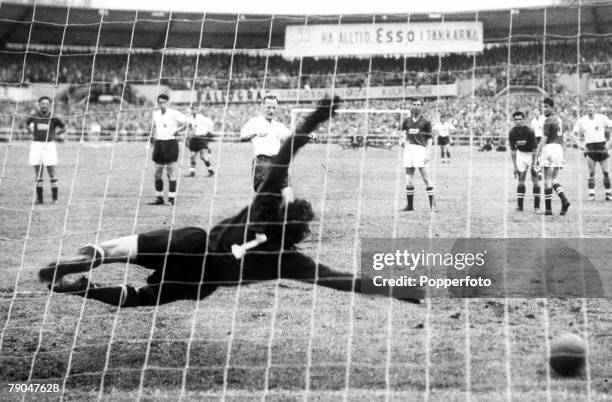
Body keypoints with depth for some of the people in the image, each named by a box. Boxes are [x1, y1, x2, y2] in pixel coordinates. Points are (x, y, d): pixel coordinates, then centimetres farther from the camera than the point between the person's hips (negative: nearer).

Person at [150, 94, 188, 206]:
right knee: (157, 173, 7)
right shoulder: (156, 114, 11)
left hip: (170, 143, -6)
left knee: (171, 174, -4)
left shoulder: (173, 113, -7)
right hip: (159, 143, 6)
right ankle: (159, 198, 15)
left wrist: (176, 131, -14)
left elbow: (186, 122, -9)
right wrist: (154, 135, 15)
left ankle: (171, 199, 0)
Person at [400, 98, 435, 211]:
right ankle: (409, 205, 10)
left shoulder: (425, 122, 4)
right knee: (409, 180, 4)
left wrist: (428, 154, -7)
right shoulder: (406, 121, 14)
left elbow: (429, 139, 1)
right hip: (408, 149, 4)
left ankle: (432, 203, -7)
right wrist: (403, 140, -4)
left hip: (421, 149, -4)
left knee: (426, 178, -9)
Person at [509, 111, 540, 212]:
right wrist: (515, 166, -7)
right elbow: (513, 150, -5)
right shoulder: (512, 132, -13)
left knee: (535, 180, -7)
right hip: (521, 154, 3)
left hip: (531, 154, -3)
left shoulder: (529, 131, -24)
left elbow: (534, 149, -20)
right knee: (521, 180, -2)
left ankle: (536, 206, -4)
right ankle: (519, 206, 1)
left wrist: (533, 165, -22)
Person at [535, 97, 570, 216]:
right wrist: (563, 156, 23)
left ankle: (548, 208, 0)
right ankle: (564, 200, -8)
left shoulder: (549, 120, -10)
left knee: (547, 181, -2)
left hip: (549, 149, -8)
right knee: (553, 180, 14)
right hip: (559, 149, 8)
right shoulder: (559, 119, 17)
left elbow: (543, 140, -14)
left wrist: (536, 156, -12)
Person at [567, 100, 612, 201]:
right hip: (589, 147, 0)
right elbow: (573, 133, 12)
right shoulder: (581, 121, 4)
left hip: (601, 146, 0)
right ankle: (591, 194, -2)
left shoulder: (602, 118, 2)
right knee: (591, 172, -5)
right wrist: (579, 143, -2)